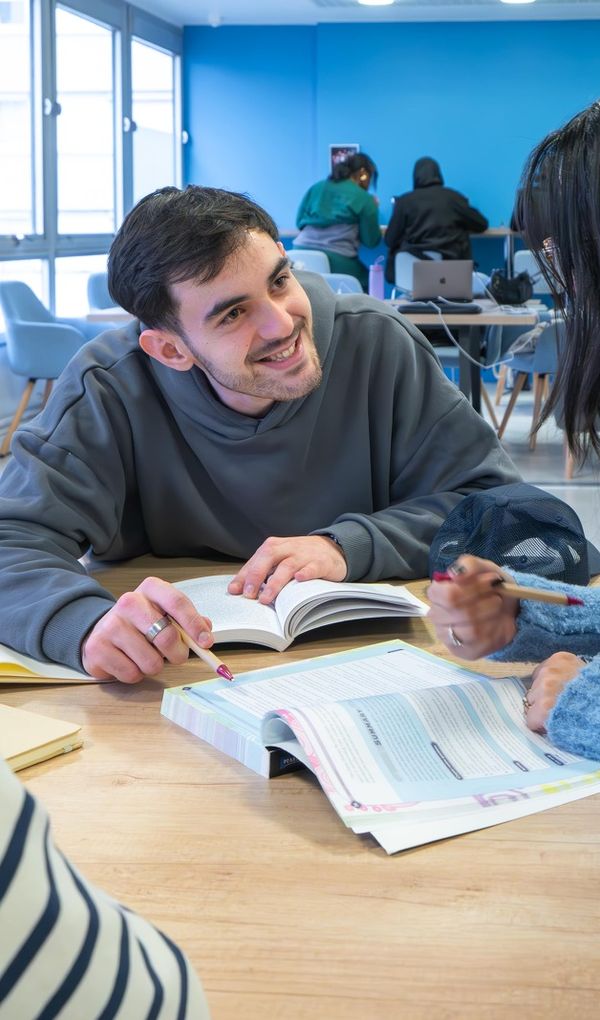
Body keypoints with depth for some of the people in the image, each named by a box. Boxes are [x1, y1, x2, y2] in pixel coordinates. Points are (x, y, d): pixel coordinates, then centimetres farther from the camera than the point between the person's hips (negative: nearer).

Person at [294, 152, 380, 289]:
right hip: (337, 259, -4)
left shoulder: (316, 188, 18)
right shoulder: (364, 199, 6)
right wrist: (374, 209, 23)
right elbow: (371, 241, 9)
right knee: (369, 283, 17)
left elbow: (300, 222, 20)